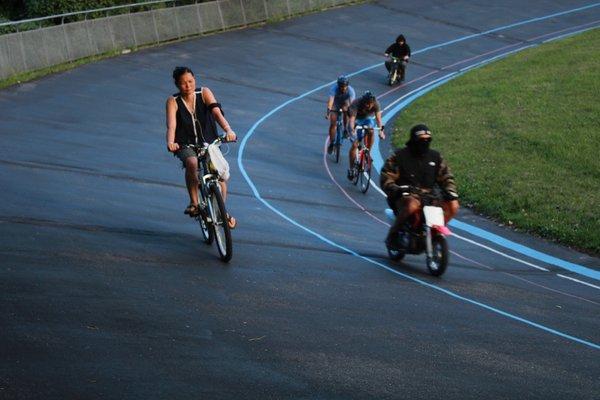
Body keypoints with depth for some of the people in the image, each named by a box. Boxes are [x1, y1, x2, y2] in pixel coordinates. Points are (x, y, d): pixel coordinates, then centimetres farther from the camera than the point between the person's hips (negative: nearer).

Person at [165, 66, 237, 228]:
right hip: (186, 145, -2)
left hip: (209, 142, 2)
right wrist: (170, 142, -41)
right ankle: (194, 203, -19)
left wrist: (228, 130, -37)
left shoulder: (204, 93, -3)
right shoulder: (173, 102, -6)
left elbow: (216, 112, -19)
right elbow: (171, 126, -20)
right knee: (192, 163, -35)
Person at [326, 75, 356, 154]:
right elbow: (330, 100, -49)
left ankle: (345, 129, -3)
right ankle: (331, 143, 5)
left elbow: (352, 103, -44)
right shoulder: (334, 88, -37)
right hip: (335, 103, -2)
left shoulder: (350, 90, -35)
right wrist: (328, 111, -63)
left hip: (345, 102, 2)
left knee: (346, 109, -28)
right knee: (332, 123, -9)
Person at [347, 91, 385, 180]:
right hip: (358, 119, -2)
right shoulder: (356, 104, -33)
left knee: (370, 131, -33)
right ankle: (351, 169, 2)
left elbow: (378, 118, -29)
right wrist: (352, 130, -58)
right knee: (354, 144, -10)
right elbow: (352, 119, -41)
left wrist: (380, 130, -43)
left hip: (369, 118, 2)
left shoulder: (376, 104, -26)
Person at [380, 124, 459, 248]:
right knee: (413, 205, -41)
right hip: (405, 195, -5)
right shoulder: (399, 156, 1)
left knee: (453, 206, -12)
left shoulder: (435, 157, 14)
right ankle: (393, 233, -20)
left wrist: (450, 191, -1)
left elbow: (446, 176, 19)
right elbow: (386, 177, -4)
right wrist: (394, 189, -23)